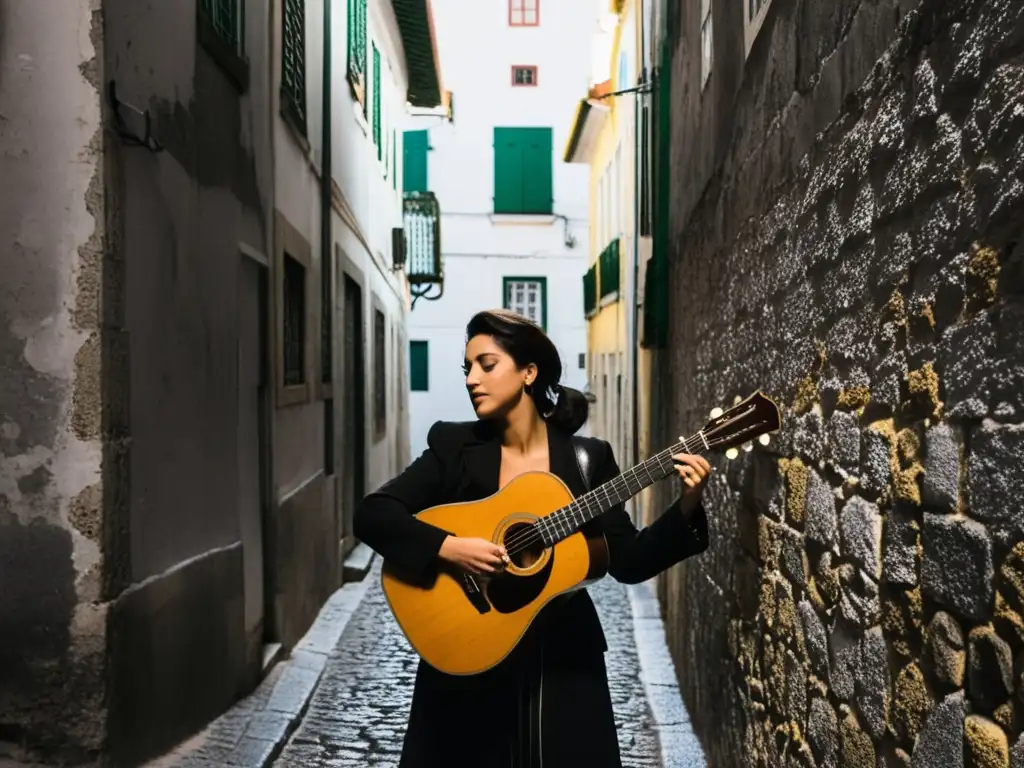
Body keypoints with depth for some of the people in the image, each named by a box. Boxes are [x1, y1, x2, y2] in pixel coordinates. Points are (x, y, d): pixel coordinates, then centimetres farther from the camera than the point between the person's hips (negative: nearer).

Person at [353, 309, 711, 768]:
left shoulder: (587, 459, -2)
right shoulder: (453, 447, -4)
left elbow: (628, 562, -4)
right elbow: (371, 514, -10)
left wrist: (686, 510, -17)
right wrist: (446, 547, -24)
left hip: (563, 659, 1)